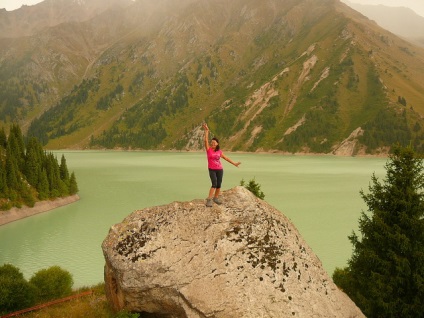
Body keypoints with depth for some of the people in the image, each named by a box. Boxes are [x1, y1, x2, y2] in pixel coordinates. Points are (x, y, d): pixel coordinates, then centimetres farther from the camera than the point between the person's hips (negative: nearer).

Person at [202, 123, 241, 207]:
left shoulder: (219, 151, 4)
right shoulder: (208, 149, -5)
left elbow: (226, 158, 14)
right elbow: (206, 140, -16)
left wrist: (234, 163, 17)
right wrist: (206, 131, -24)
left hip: (220, 169, 4)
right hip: (212, 170, -4)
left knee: (219, 184, 5)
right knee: (214, 184, -18)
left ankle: (216, 198, 22)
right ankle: (209, 200, -17)